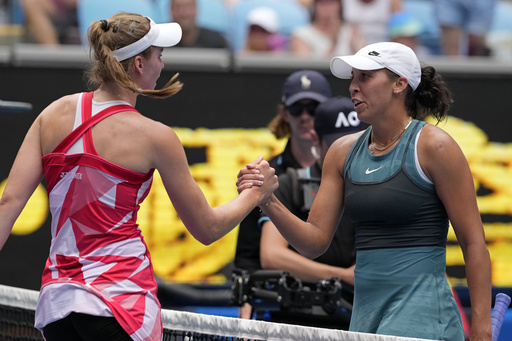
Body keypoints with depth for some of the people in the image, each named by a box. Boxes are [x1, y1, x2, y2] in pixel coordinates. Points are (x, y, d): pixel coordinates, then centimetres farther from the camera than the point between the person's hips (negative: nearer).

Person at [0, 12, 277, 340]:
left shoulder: (54, 113, 6)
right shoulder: (155, 137, -6)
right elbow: (207, 229, 2)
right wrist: (255, 193, 18)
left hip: (55, 298, 6)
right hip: (121, 297, -5)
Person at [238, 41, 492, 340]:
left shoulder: (433, 146, -7)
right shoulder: (343, 152, 11)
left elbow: (474, 242, -7)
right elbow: (315, 242, 9)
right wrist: (270, 203, -9)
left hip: (420, 314, -6)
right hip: (365, 311, 6)